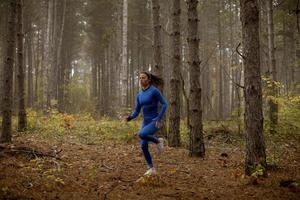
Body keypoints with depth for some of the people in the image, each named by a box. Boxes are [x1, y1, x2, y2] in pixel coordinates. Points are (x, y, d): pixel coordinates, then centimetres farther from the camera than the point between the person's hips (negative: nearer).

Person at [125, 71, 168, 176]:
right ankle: (151, 169, 16)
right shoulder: (139, 95, 9)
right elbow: (136, 112, 9)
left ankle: (158, 141, -2)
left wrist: (159, 118, -21)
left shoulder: (154, 90, -12)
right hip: (146, 122, 7)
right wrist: (130, 117, -13)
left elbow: (164, 104, -13)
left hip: (156, 122, -7)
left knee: (141, 134, -31)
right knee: (143, 146, 0)